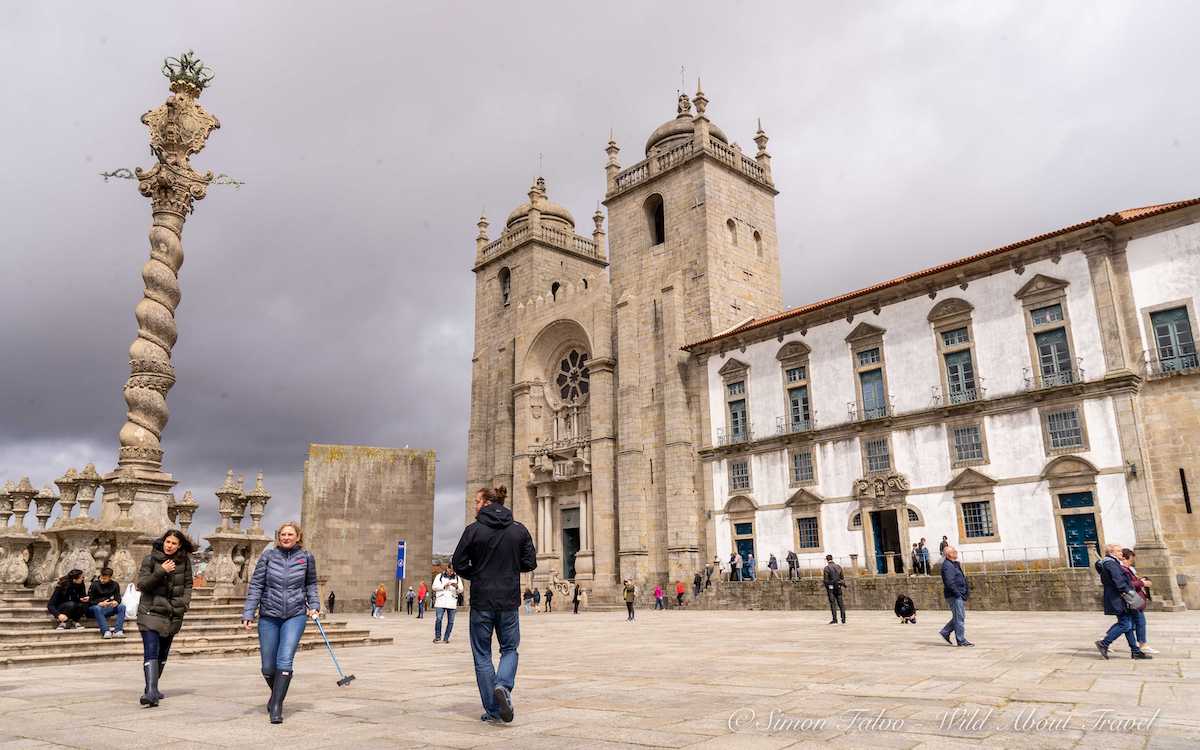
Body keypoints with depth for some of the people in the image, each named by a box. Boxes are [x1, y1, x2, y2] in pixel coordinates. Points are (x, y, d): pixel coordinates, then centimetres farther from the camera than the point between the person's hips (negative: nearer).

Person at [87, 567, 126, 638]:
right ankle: (105, 631, -46)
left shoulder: (115, 585, 6)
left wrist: (116, 602, -22)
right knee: (97, 608, -38)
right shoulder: (94, 585, -3)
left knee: (122, 607, -24)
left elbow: (118, 598, 3)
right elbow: (90, 600, -7)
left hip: (109, 608, 3)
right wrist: (100, 603, -26)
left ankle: (118, 631, -35)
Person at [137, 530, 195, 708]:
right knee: (151, 651, -16)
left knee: (163, 653, 13)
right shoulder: (150, 559, -5)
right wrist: (161, 572, -21)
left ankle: (152, 689, 28)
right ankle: (151, 692, -23)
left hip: (173, 614, 4)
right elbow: (142, 584, -9)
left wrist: (185, 601, -2)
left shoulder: (184, 561, 3)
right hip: (151, 611, -4)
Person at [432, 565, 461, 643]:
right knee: (438, 619, -11)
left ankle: (446, 638, 11)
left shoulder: (457, 578, 14)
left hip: (452, 603, 2)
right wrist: (444, 585, -13)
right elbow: (434, 587, 0)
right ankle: (437, 636, 7)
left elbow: (461, 589, 9)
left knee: (450, 621, 1)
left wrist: (456, 587, -13)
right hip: (440, 602, -2)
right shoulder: (440, 576, 9)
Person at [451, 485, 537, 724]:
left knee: (482, 655, 11)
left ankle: (492, 710, 10)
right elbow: (530, 563, 3)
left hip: (481, 602, -2)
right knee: (510, 649, 18)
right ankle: (503, 685, -10)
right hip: (509, 601, 2)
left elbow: (458, 563, -5)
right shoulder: (519, 530, 1)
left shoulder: (474, 530, -8)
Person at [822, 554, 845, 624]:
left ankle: (834, 620, -1)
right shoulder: (838, 567, 5)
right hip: (838, 587, 4)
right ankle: (843, 620, 7)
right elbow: (842, 577, 9)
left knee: (833, 604, 0)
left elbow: (826, 580, -11)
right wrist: (843, 583, 24)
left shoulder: (826, 568, -9)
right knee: (841, 603, 8)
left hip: (830, 588, -4)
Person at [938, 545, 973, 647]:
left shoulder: (954, 564, 18)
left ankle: (945, 632, 21)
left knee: (958, 617, 14)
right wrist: (958, 593, -22)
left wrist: (967, 590, 15)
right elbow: (949, 582, -23)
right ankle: (961, 640, 1)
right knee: (959, 617, -5)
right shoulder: (947, 565, -15)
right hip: (954, 596, -10)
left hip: (959, 595, 10)